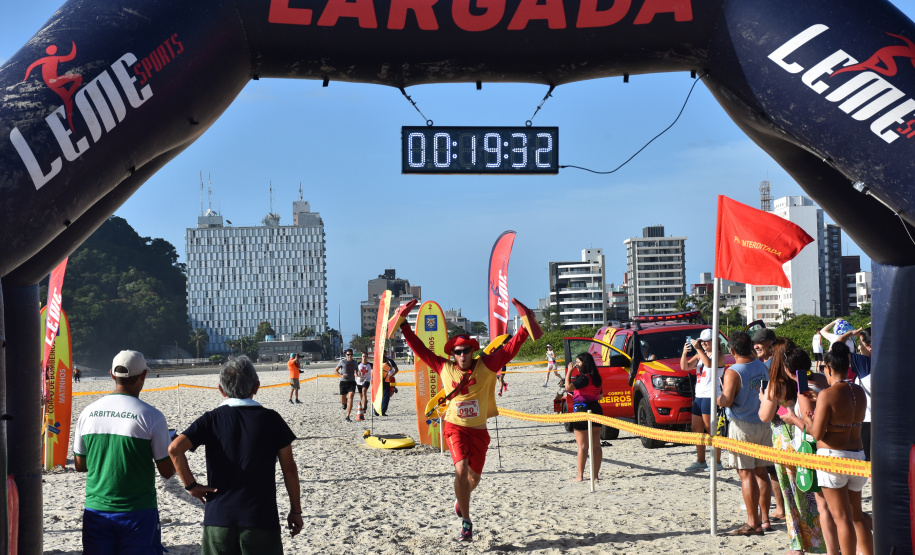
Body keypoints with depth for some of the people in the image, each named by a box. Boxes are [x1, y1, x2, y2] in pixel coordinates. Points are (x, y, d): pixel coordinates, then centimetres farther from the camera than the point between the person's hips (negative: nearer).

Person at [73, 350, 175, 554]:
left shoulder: (88, 413, 1)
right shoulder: (151, 416, -10)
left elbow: (80, 465, 11)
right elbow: (167, 471, -6)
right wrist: (173, 446, 14)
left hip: (96, 511, 4)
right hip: (137, 512, -3)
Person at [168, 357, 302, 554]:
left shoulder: (212, 419, 0)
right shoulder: (271, 419, -1)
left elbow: (175, 449, -14)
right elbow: (289, 469, 1)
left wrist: (191, 485, -4)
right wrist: (296, 510, 10)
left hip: (218, 517, 1)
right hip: (262, 518, -1)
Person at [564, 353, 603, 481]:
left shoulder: (583, 378, -16)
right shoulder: (596, 378, 11)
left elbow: (568, 387, -27)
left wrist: (569, 371, -18)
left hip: (582, 410, -8)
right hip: (596, 410, 8)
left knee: (582, 446, -3)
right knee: (596, 445, 8)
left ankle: (580, 475, 0)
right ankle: (595, 474, 12)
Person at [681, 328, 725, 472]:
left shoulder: (719, 355, -5)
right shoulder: (700, 355, 17)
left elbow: (709, 363, -26)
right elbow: (685, 367, 9)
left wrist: (698, 349, -28)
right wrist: (684, 353, -8)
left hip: (710, 396, -8)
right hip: (699, 395, 8)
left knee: (711, 431, -8)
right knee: (697, 430, 9)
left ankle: (717, 462, -4)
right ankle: (700, 462, 16)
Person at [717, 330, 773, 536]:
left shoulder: (733, 372, -15)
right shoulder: (763, 367, 5)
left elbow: (726, 401, -22)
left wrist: (719, 397, -2)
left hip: (742, 426, -6)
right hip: (763, 424, 7)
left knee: (746, 474, -3)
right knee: (761, 472, 14)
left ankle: (753, 523, -3)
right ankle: (764, 517, 20)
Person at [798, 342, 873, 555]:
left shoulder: (828, 394, -16)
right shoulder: (859, 392, 5)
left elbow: (817, 433, -15)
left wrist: (806, 410, -1)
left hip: (833, 457, -7)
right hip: (857, 455, 7)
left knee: (842, 518, -1)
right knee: (857, 516, 17)